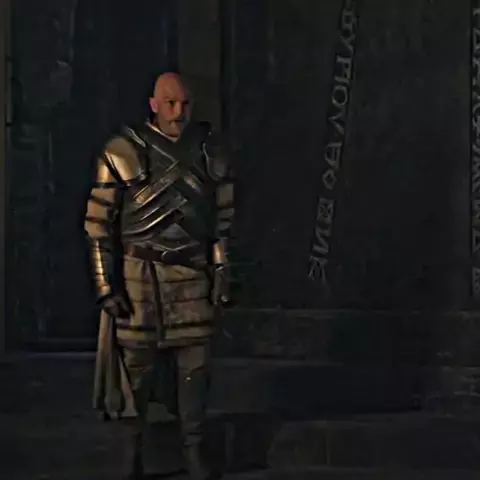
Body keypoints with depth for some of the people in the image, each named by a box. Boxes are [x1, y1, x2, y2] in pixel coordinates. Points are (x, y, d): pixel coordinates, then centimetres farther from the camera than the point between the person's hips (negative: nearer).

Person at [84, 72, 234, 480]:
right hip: (138, 273, -2)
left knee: (195, 363, 5)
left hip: (192, 273, 3)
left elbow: (223, 217, 8)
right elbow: (99, 222, -6)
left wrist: (222, 273, 4)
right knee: (135, 363, 3)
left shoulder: (210, 151, 1)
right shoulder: (124, 152, -8)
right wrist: (107, 286, -9)